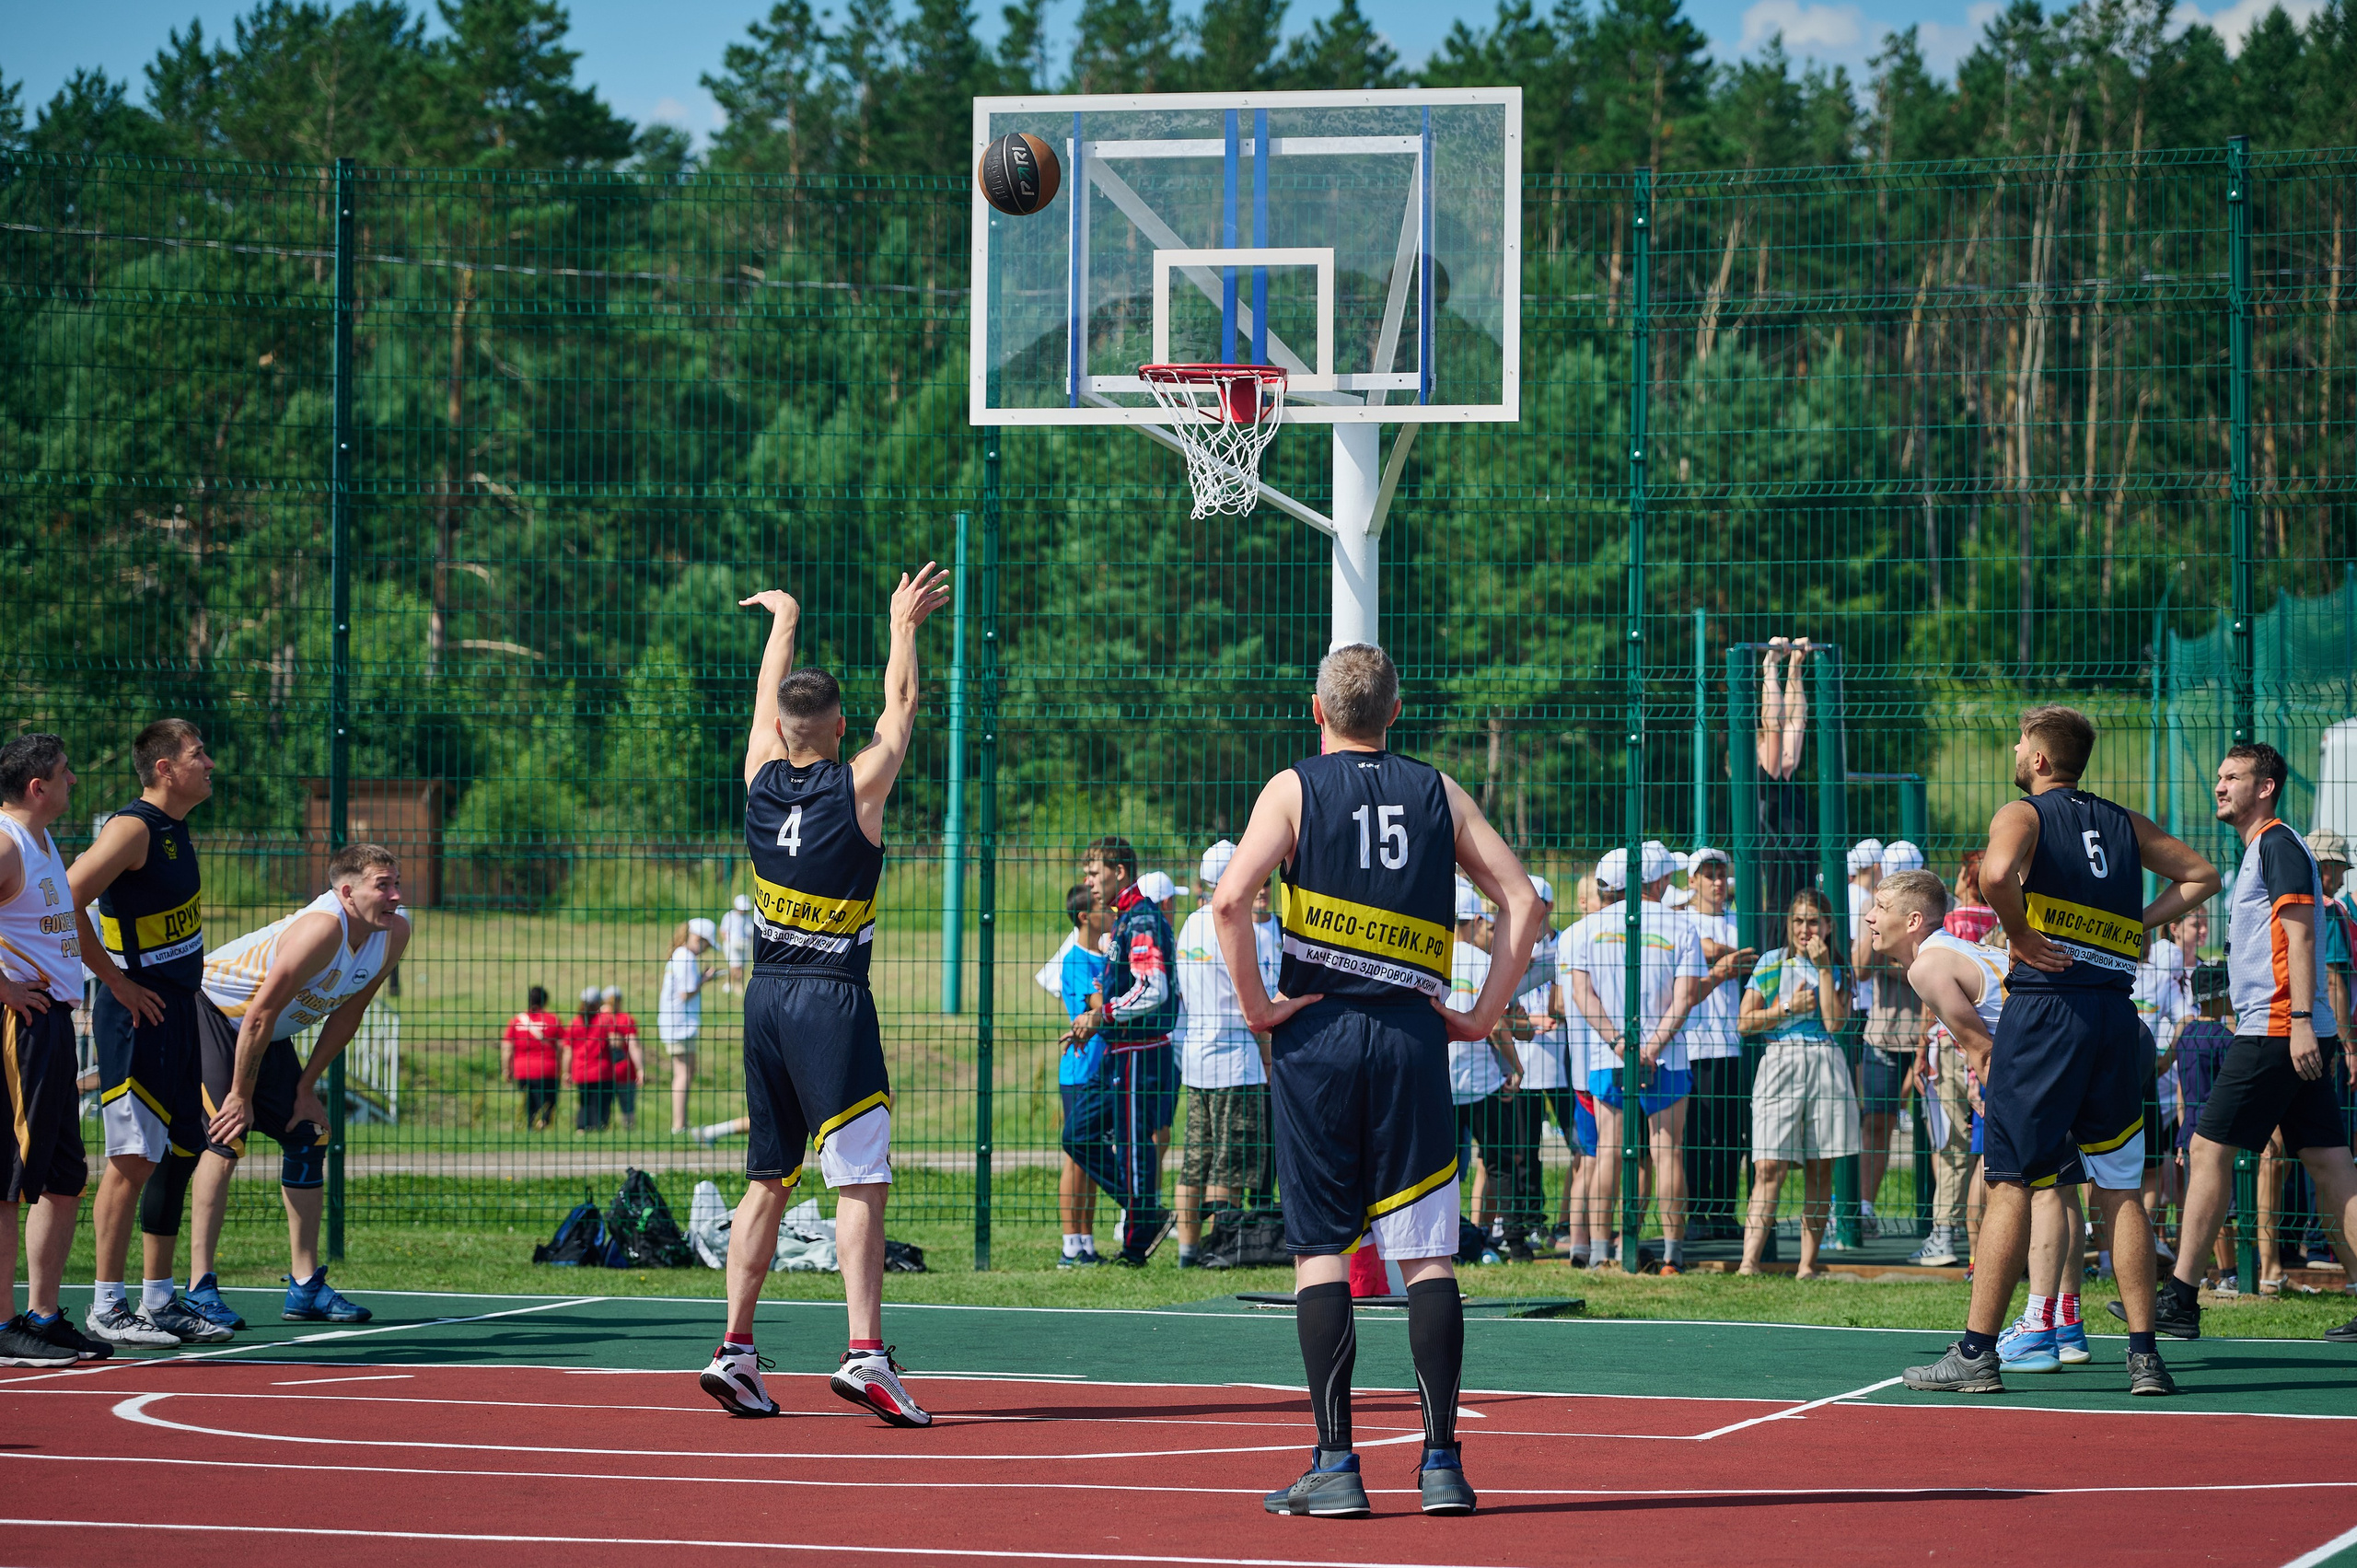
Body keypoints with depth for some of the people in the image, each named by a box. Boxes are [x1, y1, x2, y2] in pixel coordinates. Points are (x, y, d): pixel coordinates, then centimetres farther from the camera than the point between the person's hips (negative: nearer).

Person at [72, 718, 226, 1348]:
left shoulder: (174, 828, 14)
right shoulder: (133, 828, -15)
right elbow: (61, 907, -22)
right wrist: (116, 981, -18)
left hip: (177, 1013, 9)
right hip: (139, 1014, -9)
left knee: (180, 1152, 11)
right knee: (133, 1159, -8)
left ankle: (159, 1300, 17)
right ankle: (106, 1307, -4)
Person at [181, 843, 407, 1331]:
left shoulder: (394, 934, -8)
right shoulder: (323, 929, -34)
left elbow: (346, 1015, 4)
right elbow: (259, 1015, -30)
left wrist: (306, 1086, 2)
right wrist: (241, 1097, -23)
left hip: (270, 1034, 9)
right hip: (210, 1011, -9)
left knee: (308, 1138, 5)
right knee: (226, 1139, -19)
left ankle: (305, 1287, 11)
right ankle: (200, 1288, -20)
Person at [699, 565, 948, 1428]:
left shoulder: (762, 779, 2)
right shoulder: (858, 788, -9)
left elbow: (766, 698, 21)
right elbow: (901, 706, 6)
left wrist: (784, 619, 37)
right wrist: (905, 623, 22)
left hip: (765, 996, 6)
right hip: (832, 1001, -6)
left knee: (767, 1181, 13)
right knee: (860, 1183, -9)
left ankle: (735, 1351, 11)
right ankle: (865, 1352, -20)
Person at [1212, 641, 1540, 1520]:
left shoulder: (1294, 788, 1)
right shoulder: (1438, 793, 9)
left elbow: (1230, 898, -14)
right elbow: (1522, 902, 3)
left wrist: (1257, 1006, -6)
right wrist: (1482, 1015, 5)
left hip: (1317, 1032, -2)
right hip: (1413, 1037, 2)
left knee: (1320, 1249, 1)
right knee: (1427, 1253, 3)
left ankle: (1336, 1467, -3)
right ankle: (1442, 1464, -1)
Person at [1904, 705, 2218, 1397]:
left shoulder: (2022, 815, -2)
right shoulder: (2124, 823, 15)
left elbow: (1997, 875, -24)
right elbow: (2202, 876, 24)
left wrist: (2021, 937, -10)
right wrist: (2136, 924, 16)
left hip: (2044, 1004, -5)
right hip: (2115, 1012, 5)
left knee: (2009, 1181, -2)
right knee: (2120, 1189, 8)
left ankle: (1977, 1352, -2)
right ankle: (2144, 1354, 4)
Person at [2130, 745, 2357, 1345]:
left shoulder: (2279, 845, -8)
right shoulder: (2259, 851, 23)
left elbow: (2300, 936, -17)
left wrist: (2301, 1020, -24)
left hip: (2275, 1030, -10)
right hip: (2292, 1033, 10)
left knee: (2209, 1150, -6)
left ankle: (2180, 1297, -4)